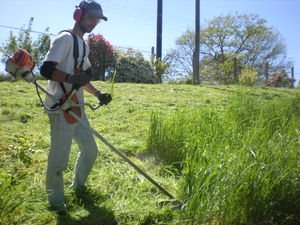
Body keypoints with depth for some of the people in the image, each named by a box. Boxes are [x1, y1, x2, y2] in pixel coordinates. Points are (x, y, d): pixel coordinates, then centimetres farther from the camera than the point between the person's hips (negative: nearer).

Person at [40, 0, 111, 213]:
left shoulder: (84, 45, 20)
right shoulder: (65, 38, -9)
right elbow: (46, 69, -19)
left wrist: (98, 94, 20)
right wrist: (70, 78, -34)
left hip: (77, 108, 10)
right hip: (61, 108, -10)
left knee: (90, 149, 15)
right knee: (59, 157, -6)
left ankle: (79, 186, 34)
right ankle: (56, 200, 12)